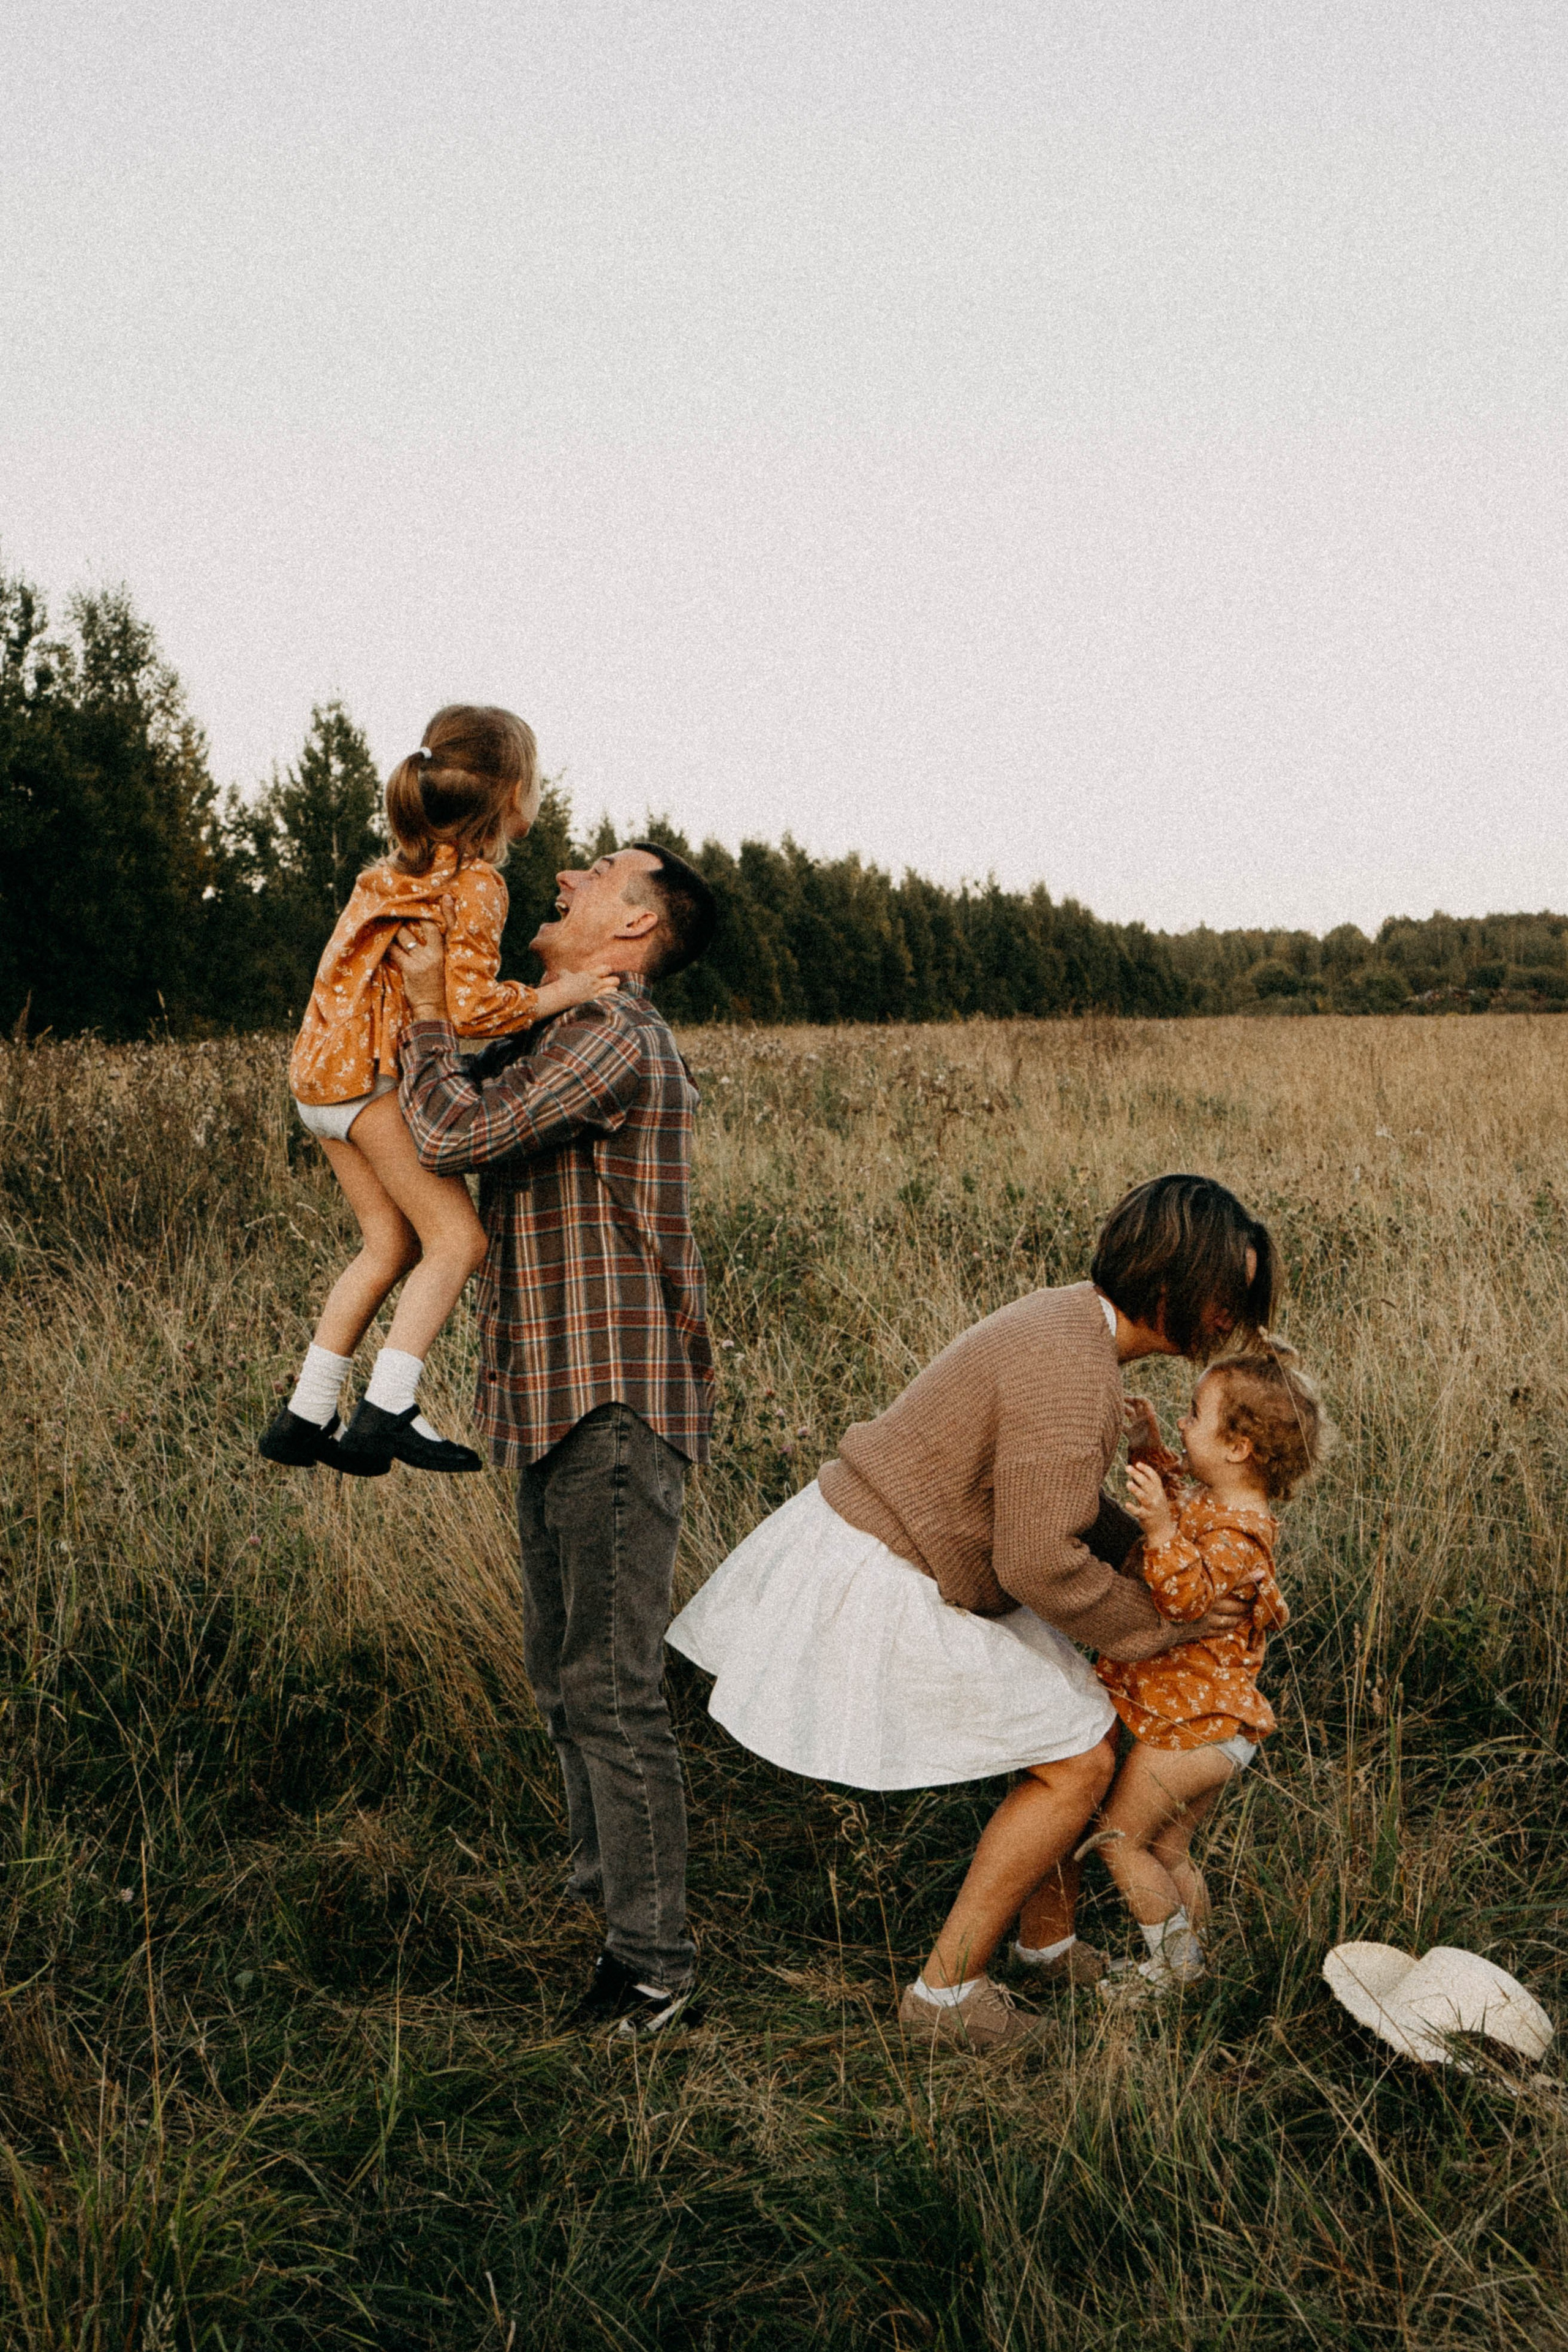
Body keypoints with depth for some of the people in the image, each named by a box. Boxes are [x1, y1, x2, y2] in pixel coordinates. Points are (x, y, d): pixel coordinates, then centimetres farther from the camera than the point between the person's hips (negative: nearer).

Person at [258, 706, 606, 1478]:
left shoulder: (410, 864, 15)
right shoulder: (474, 884, -14)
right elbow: (472, 1007, -22)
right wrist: (559, 994, -11)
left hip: (325, 1070, 10)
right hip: (374, 1074, -10)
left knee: (393, 1244, 14)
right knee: (457, 1239, -7)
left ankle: (304, 1417, 16)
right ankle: (386, 1412, -14)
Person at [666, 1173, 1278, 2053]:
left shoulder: (1069, 1322, 7)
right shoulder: (1072, 1377, -26)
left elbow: (1049, 1499, 18)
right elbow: (1041, 1562, -28)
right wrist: (1161, 1623, -13)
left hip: (864, 1539, 10)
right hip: (881, 1592, -10)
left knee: (1083, 1713, 16)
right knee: (1077, 1764, -2)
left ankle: (1050, 1944, 31)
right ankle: (946, 1990, 7)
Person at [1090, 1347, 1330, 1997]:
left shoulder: (1235, 1535, -24)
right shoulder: (1213, 1505, 8)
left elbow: (1187, 1599, -37)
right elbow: (1173, 1496, 28)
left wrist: (1160, 1528, -48)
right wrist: (1151, 1447, 14)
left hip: (1195, 1725, -10)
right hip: (1205, 1721, 10)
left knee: (1118, 1838, -1)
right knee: (1167, 1850, 19)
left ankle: (1171, 1962, 8)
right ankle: (1190, 1958, 30)